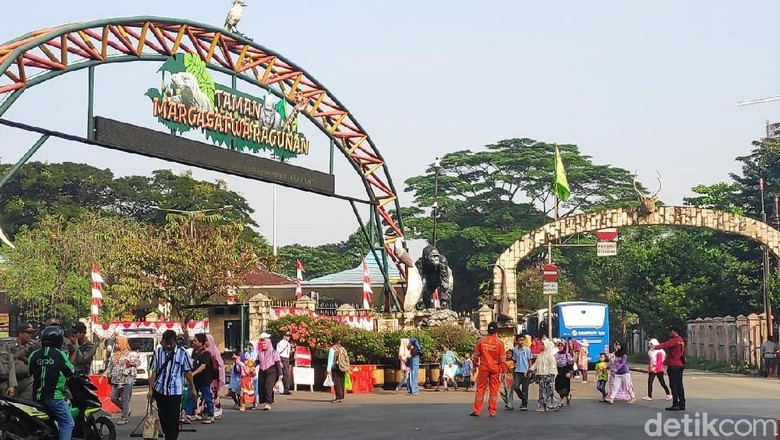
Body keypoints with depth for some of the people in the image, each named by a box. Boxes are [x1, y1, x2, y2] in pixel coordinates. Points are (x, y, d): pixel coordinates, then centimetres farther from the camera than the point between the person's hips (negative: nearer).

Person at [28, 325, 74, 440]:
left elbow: (30, 372, 10)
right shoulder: (60, 354, -8)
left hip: (37, 397, 6)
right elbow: (70, 372, 1)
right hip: (54, 396, -6)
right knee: (67, 422, -2)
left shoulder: (34, 355, 3)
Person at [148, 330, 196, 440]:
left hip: (175, 391, -3)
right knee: (162, 417, 12)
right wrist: (150, 389, 0)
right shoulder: (158, 352, 1)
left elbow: (187, 372, 2)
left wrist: (192, 388, 5)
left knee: (173, 418, -3)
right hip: (160, 390, 3)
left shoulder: (182, 352, -4)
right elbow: (153, 372, 3)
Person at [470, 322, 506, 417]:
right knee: (494, 390, 6)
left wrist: (475, 365, 18)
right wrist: (503, 370, 2)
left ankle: (477, 411, 5)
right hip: (495, 369, -1)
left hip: (484, 368, 1)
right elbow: (502, 358, -5)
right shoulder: (499, 342, -6)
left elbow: (476, 355, 4)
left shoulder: (481, 340, -3)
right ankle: (492, 411, 7)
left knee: (480, 389, 7)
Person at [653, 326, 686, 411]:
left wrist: (655, 346, -23)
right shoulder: (681, 340, 13)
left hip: (673, 366, -8)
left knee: (673, 385, -6)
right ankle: (682, 404, 12)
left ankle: (675, 405, -8)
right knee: (679, 385, 11)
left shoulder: (674, 340, -14)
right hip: (680, 365, 8)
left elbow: (665, 345, -26)